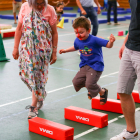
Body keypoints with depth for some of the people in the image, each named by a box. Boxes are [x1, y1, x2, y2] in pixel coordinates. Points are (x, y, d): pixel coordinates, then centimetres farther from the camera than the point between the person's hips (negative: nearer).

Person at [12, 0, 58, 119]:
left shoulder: (49, 10, -8)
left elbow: (54, 33, -4)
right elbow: (19, 29, 4)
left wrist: (54, 52, -4)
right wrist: (16, 48, 2)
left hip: (43, 49, -3)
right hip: (27, 48, 3)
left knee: (38, 75, -1)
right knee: (26, 74, 7)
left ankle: (34, 107, 9)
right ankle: (40, 95, 33)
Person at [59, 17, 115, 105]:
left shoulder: (94, 40, -19)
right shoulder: (77, 41, 0)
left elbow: (108, 45, -20)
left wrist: (111, 42, -41)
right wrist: (65, 50, 23)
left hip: (96, 66, -7)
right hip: (85, 65, 7)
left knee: (90, 83, -20)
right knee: (76, 82, -1)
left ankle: (103, 92, 13)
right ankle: (92, 88, 27)